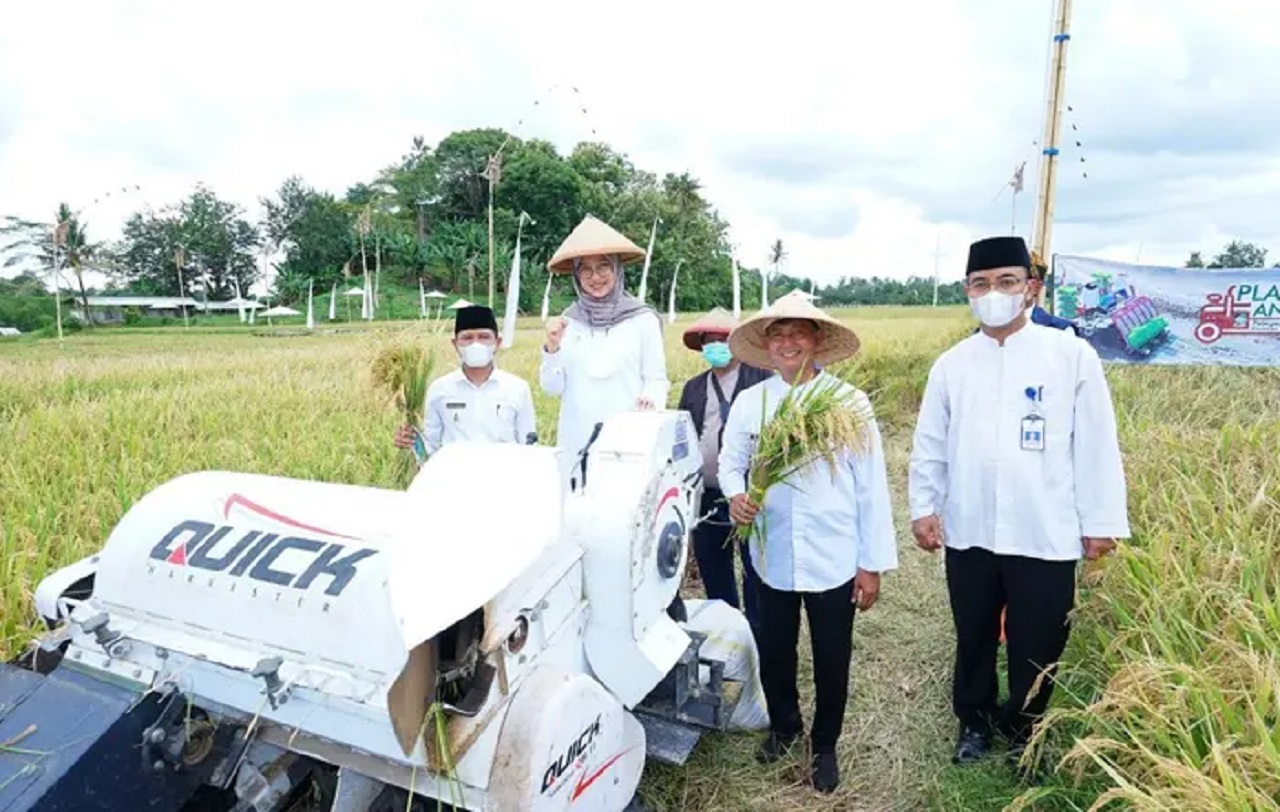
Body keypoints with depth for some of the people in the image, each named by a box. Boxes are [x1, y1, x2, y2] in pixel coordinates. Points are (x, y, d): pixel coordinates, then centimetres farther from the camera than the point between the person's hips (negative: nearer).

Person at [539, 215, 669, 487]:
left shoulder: (643, 319, -2)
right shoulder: (568, 322, 7)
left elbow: (656, 378, 0)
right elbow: (552, 387, 6)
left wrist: (652, 400, -20)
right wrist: (552, 347, -8)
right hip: (576, 441, 3)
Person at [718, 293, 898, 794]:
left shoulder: (849, 402, -8)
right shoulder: (749, 402, -2)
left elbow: (871, 485, -5)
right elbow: (730, 462, 8)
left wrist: (873, 563, -5)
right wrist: (735, 495, -16)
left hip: (834, 559, -2)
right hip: (773, 556, 2)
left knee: (831, 661, 13)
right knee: (774, 653, 18)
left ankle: (825, 747, 40)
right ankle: (783, 726, 47)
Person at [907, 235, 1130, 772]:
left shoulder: (1072, 355, -4)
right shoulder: (951, 365, 3)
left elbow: (1096, 444, -3)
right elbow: (930, 444, 7)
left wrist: (1101, 521, -2)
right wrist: (923, 507, 2)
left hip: (1046, 536, -2)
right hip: (968, 534, 2)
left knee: (1037, 646, 11)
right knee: (974, 637, 17)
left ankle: (1023, 730, 36)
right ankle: (973, 722, 39)